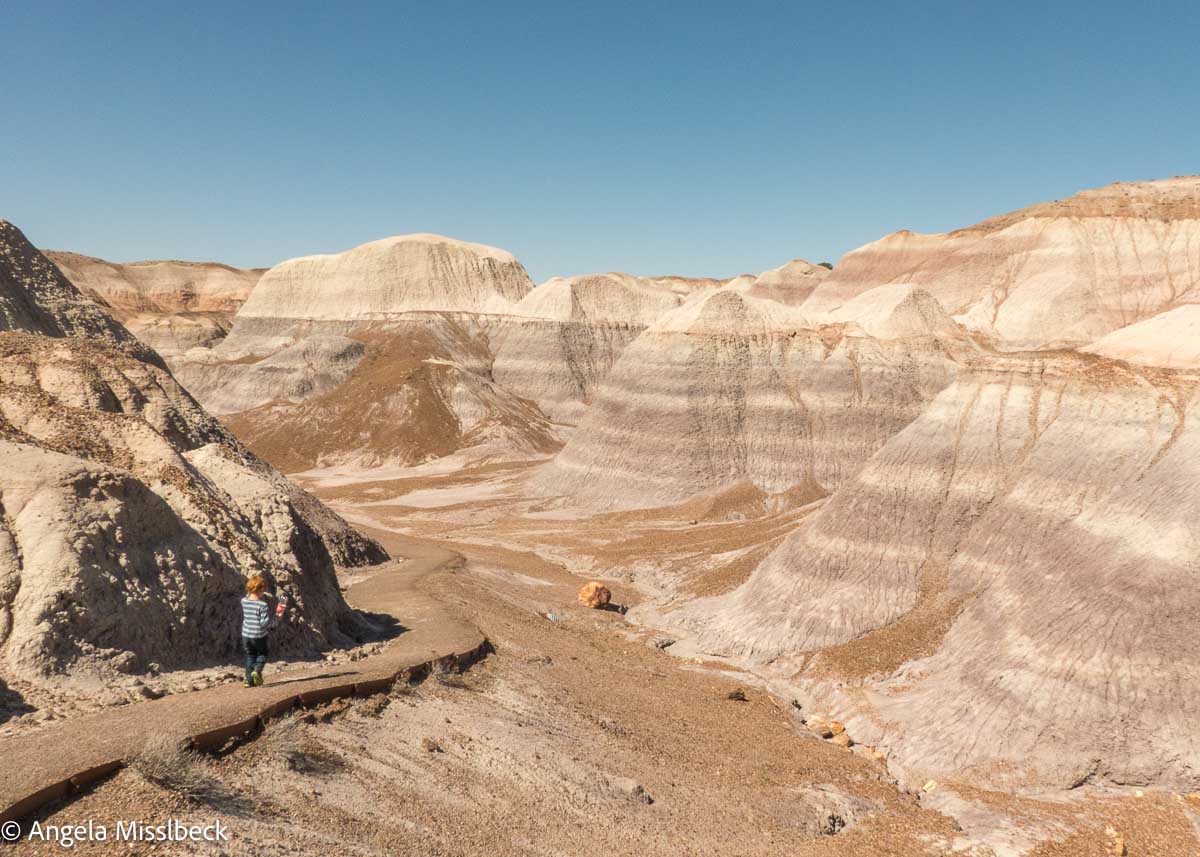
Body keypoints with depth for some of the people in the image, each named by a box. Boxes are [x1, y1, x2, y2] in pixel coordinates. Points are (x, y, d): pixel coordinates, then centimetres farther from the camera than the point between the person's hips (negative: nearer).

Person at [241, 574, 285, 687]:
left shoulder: (244, 601, -4)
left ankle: (249, 680, 18)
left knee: (250, 656, 19)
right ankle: (257, 671, -5)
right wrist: (276, 619, -7)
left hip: (246, 635, 4)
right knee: (262, 654, 18)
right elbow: (265, 622, -21)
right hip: (259, 636, -4)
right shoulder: (262, 605, -21)